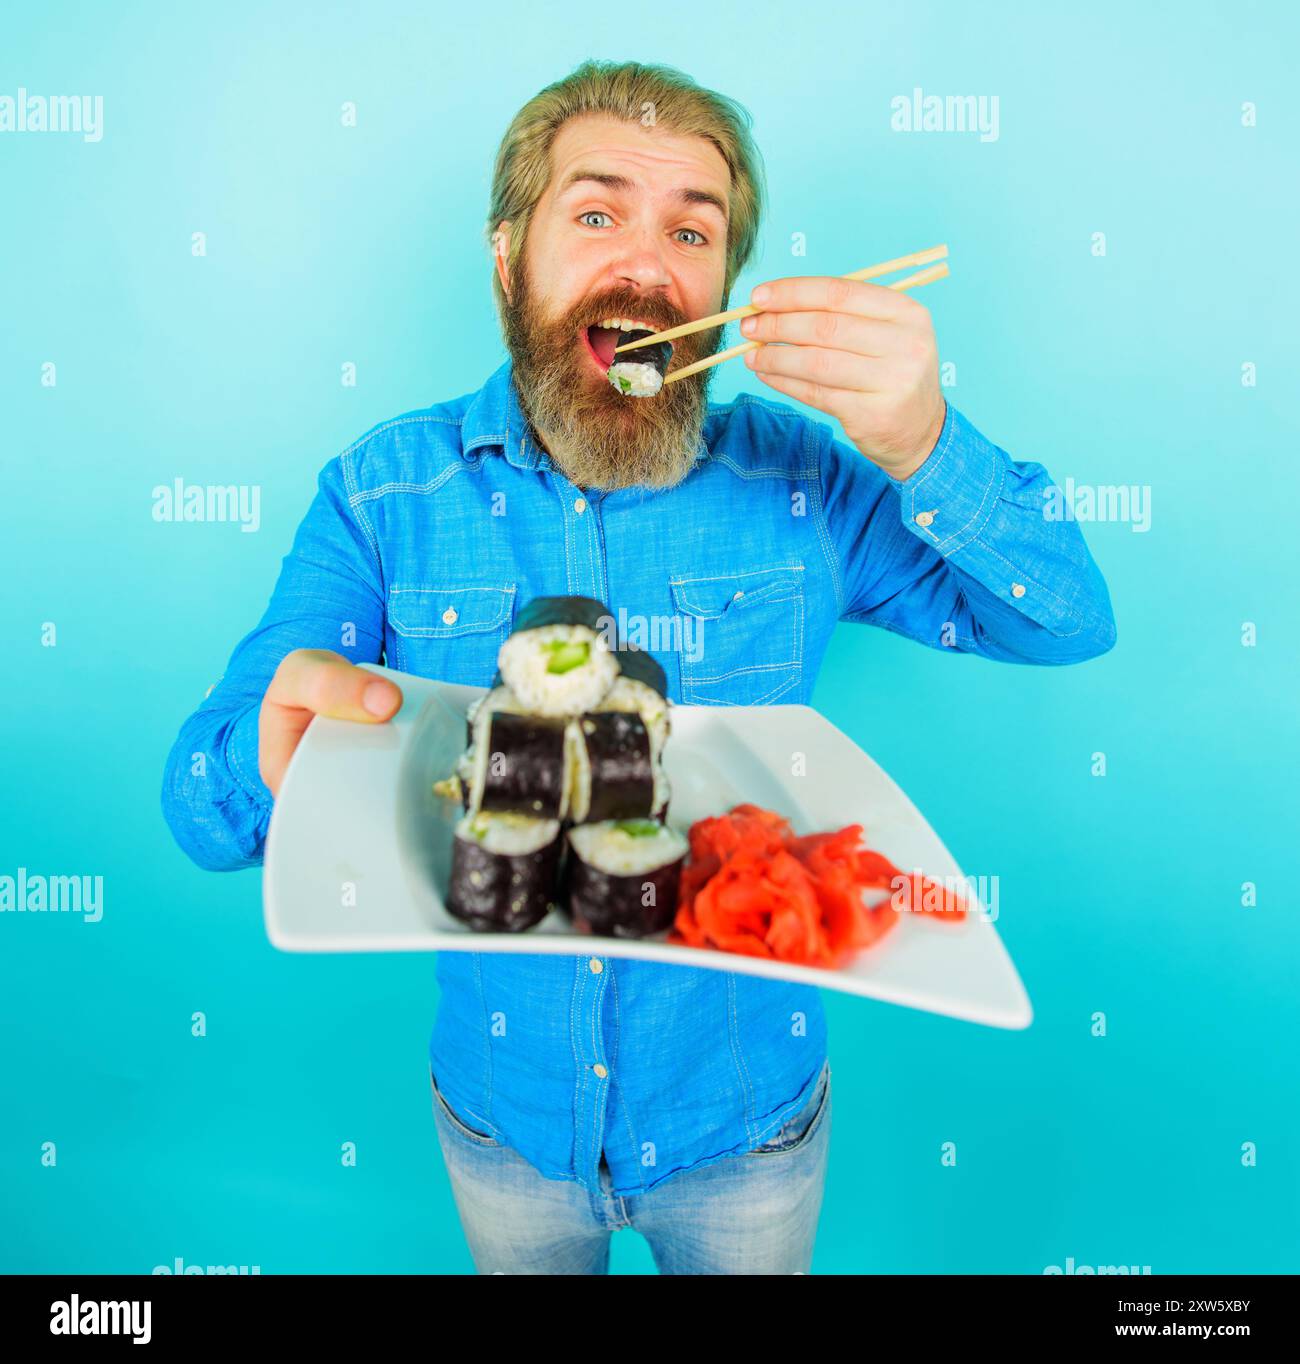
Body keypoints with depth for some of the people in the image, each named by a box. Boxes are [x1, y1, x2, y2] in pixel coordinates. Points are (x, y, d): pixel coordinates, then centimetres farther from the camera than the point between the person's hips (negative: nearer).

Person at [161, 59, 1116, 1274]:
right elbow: (202, 801, -15)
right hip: (503, 1113, 1)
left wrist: (924, 449, -31)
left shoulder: (800, 475, -13)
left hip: (745, 1116, 0)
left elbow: (1069, 623, -12)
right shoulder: (380, 493, -13)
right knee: (520, 1262, 29)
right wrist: (279, 756, -40)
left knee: (753, 1264, 28)